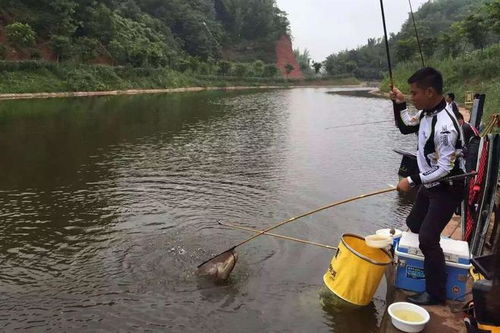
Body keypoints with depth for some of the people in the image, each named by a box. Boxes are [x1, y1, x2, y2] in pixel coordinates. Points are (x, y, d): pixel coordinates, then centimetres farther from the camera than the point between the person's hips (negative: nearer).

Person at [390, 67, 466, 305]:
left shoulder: (444, 126, -31)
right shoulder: (427, 112, -3)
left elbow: (445, 169, -27)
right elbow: (406, 127, 16)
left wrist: (412, 180, -21)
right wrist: (399, 105, 1)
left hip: (448, 189, -9)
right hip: (430, 184, 9)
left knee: (427, 238, -8)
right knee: (413, 225, 21)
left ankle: (436, 294, 8)